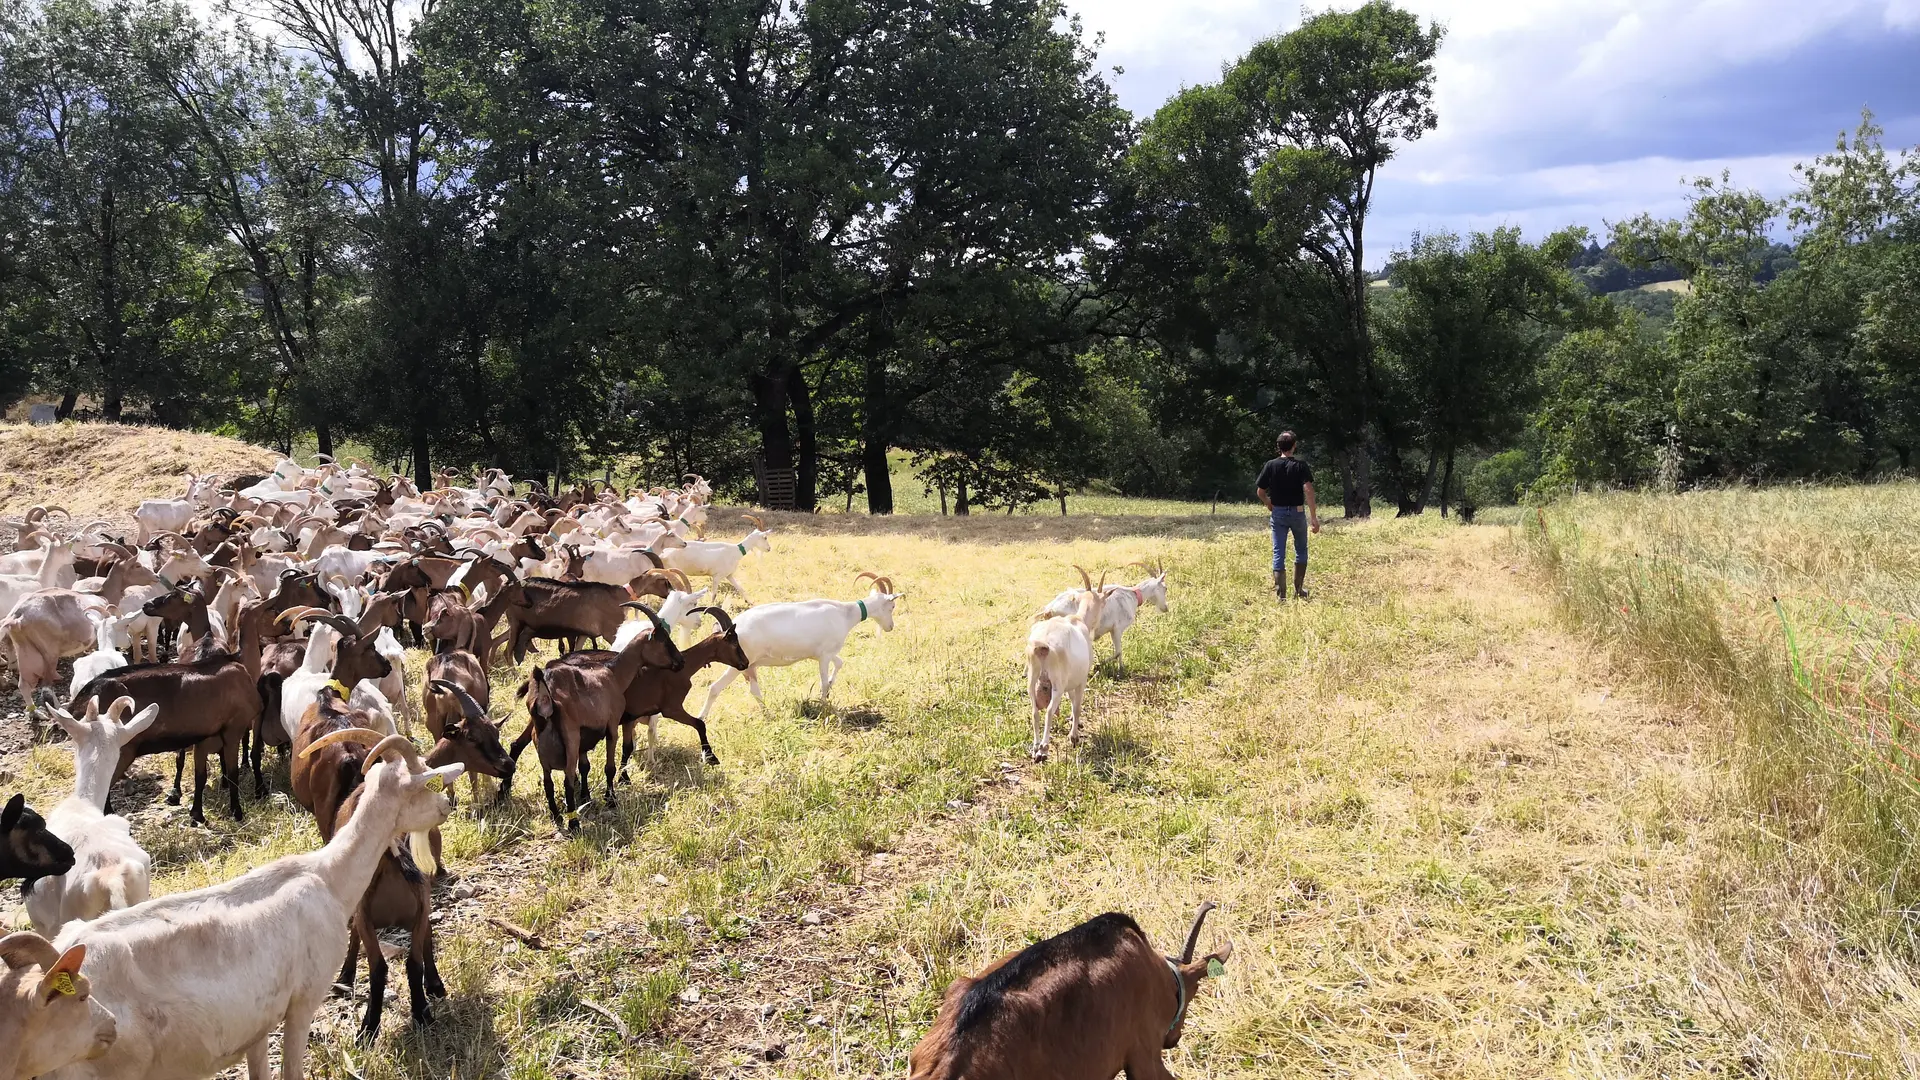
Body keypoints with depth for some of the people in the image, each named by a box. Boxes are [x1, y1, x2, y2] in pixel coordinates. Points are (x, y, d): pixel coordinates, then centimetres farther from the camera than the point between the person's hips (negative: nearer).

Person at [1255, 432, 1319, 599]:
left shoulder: (1270, 465, -3)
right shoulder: (1301, 466, -9)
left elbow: (1260, 491, 0)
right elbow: (1308, 491, -18)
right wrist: (1314, 517, -17)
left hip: (1278, 513, 1)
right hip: (1297, 512, -1)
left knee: (1279, 554, 3)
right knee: (1301, 551, 17)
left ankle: (1280, 594, 0)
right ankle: (1299, 590, 21)